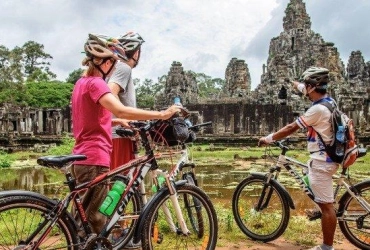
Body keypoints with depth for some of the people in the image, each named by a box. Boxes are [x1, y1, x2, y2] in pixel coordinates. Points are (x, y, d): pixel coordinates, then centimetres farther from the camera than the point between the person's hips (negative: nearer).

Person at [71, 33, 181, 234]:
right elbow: (121, 110, -31)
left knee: (86, 214, 21)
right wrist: (161, 114, -29)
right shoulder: (95, 83, -15)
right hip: (94, 160, -10)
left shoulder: (82, 83, 16)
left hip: (83, 158, 10)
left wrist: (117, 121, 12)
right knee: (96, 219, 0)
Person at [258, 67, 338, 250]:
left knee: (326, 205, -1)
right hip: (325, 157, 10)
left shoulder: (318, 109, -21)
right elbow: (305, 90, 26)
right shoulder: (328, 101, 6)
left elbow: (291, 128, -16)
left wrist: (269, 138, -5)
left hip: (321, 161, -10)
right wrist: (295, 84, 42)